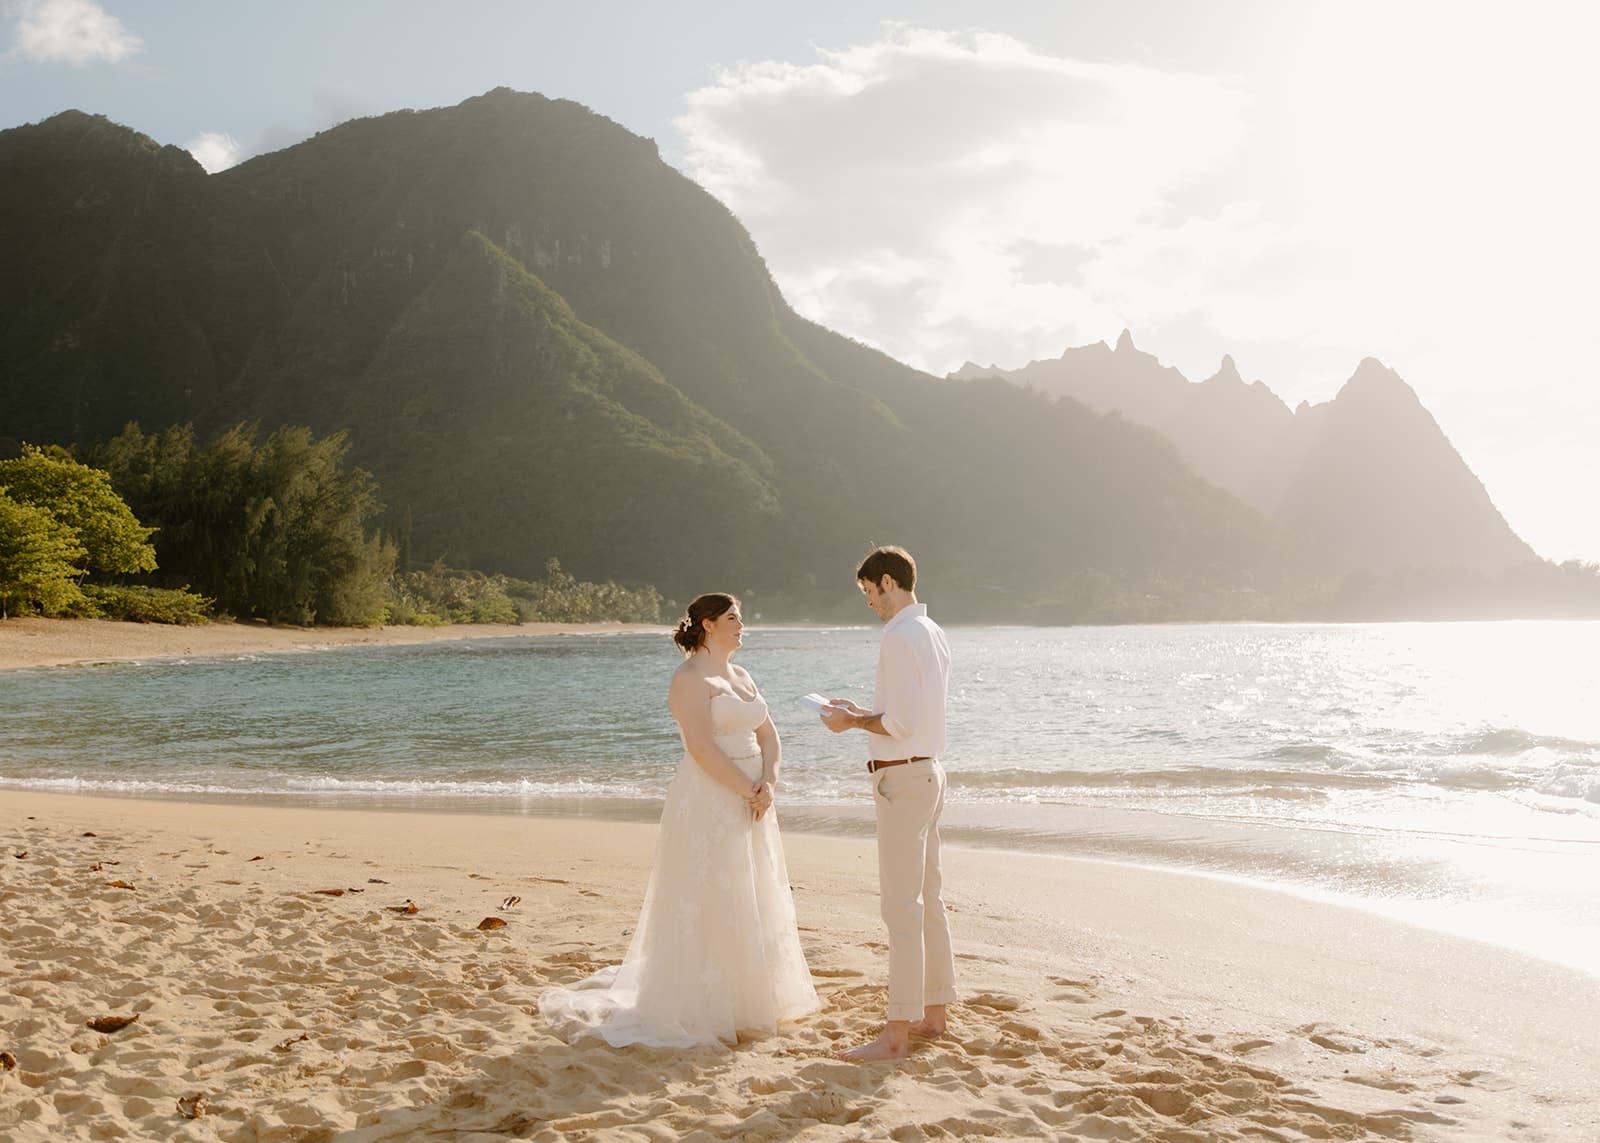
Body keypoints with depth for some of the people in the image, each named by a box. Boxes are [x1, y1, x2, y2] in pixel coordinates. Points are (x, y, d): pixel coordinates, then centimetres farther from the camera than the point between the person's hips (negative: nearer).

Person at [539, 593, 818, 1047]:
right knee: (707, 906, -4)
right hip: (708, 804, -9)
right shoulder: (690, 678, -11)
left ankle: (743, 1003, 25)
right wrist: (748, 792, -17)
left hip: (747, 805, 9)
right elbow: (702, 748, -21)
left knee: (747, 906, 13)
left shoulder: (741, 677, 15)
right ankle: (704, 1013, 5)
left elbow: (769, 738, 13)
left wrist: (768, 784, -5)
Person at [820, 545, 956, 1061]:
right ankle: (933, 1012, 25)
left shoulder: (900, 637, -17)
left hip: (902, 777, -10)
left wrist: (852, 723, -8)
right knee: (928, 898, 15)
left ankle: (897, 1032, -4)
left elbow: (900, 723, -23)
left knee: (901, 905, -8)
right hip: (928, 771, 10)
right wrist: (861, 713, 17)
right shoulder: (933, 635, 14)